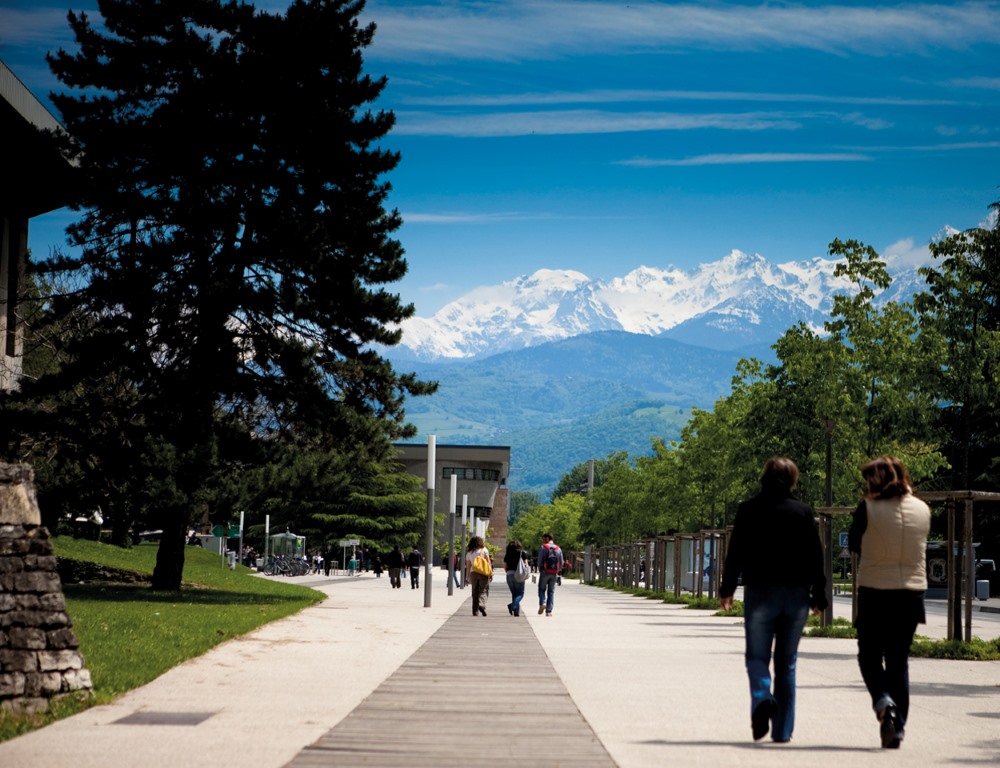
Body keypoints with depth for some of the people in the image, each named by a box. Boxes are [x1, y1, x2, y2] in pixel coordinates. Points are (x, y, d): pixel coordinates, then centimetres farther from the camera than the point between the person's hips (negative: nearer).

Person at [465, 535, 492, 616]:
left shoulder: (468, 553, 12)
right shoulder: (484, 550, 2)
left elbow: (468, 566, 13)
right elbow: (488, 562, -3)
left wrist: (467, 578, 16)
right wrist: (491, 573, -3)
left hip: (473, 573, 3)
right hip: (483, 573, -3)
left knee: (475, 592, 8)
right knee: (483, 591, -4)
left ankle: (475, 611, 5)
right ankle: (482, 605, -28)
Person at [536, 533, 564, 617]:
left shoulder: (543, 547, -5)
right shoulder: (558, 549, 8)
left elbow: (539, 560, -8)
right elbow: (561, 562, 8)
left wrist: (540, 570, 8)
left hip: (545, 572, -3)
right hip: (554, 574, 3)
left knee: (542, 589, 9)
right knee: (551, 591, 7)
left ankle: (542, 604, -15)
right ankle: (549, 611, 1)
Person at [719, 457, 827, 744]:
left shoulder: (748, 510, -2)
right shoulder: (802, 512, 1)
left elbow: (735, 553, -3)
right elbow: (815, 556, 1)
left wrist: (727, 589, 6)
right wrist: (818, 596, 7)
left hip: (759, 593, -2)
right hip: (796, 595, 2)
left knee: (757, 656, 6)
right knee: (786, 662, 10)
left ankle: (762, 698, -24)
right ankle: (782, 729, 9)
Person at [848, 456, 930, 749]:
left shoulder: (869, 509, -10)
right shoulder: (922, 510, 2)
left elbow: (853, 543, 3)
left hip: (874, 593, -3)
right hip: (911, 593, 3)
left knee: (869, 656, 11)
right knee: (899, 661, 12)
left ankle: (883, 699, -15)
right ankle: (896, 727, 8)